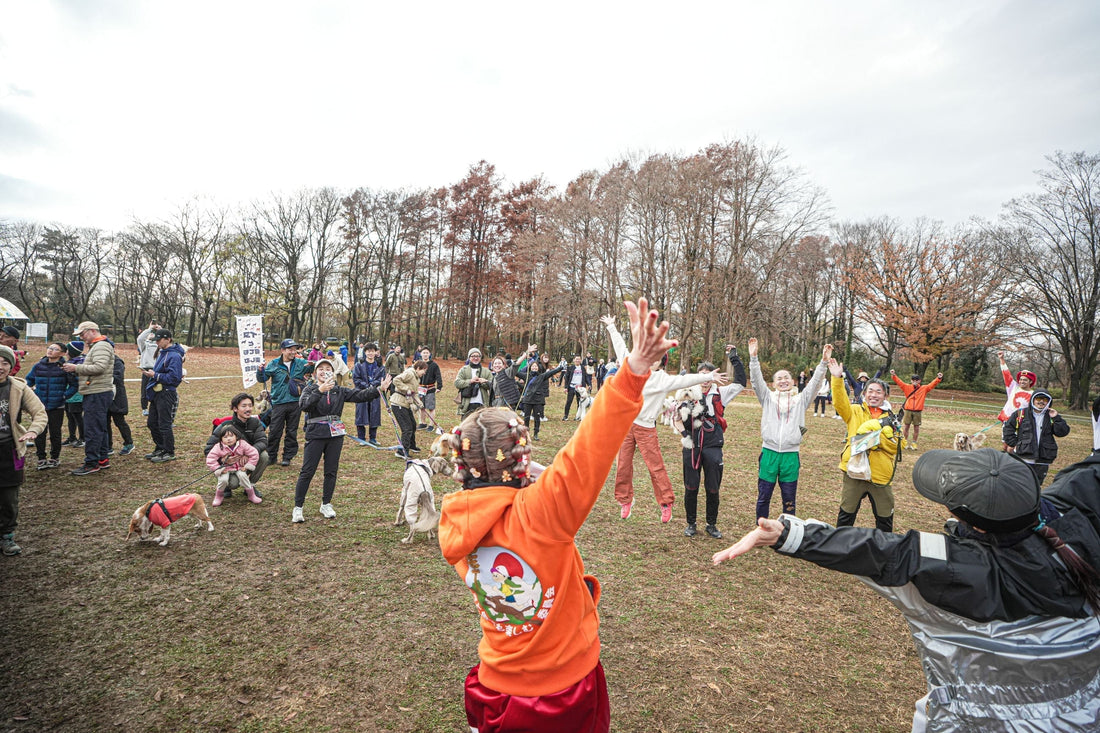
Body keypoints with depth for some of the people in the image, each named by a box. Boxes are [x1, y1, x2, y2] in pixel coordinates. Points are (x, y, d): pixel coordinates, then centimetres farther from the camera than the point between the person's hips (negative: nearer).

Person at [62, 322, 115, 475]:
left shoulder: (102, 346, -11)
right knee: (99, 428, 15)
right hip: (95, 393, 11)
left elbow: (99, 367, -24)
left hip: (98, 394, -11)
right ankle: (102, 459, 22)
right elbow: (91, 369, 21)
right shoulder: (96, 346, 22)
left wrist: (76, 367, -16)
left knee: (92, 429, -8)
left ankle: (91, 463, -3)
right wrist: (75, 369, 6)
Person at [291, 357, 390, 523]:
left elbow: (360, 395, 1)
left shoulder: (339, 391, 9)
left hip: (335, 435, 4)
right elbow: (305, 405, -21)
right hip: (316, 434, -3)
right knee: (307, 471, -1)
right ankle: (298, 507, 9)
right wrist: (320, 390, -33)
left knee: (331, 471, 9)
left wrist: (379, 389, -10)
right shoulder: (309, 389, -1)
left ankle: (326, 505, 23)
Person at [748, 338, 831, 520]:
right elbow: (757, 380, -6)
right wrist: (753, 357, -19)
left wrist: (824, 362, -14)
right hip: (769, 453, 0)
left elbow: (815, 383, -1)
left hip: (791, 455, 1)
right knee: (763, 496, 8)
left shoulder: (801, 399, 9)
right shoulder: (768, 398, 6)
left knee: (789, 499, 10)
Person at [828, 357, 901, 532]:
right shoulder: (855, 412, 1)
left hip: (881, 476, 1)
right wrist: (837, 378, -33)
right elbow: (839, 402, -20)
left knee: (885, 519, 16)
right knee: (846, 515, 12)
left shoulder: (891, 419, 5)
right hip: (855, 473, -1)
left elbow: (896, 446, -2)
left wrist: (878, 437, -20)